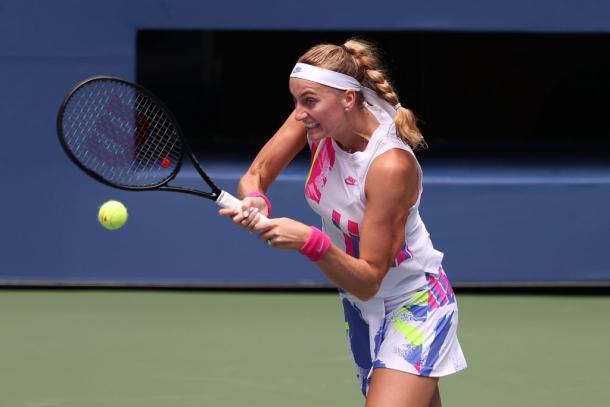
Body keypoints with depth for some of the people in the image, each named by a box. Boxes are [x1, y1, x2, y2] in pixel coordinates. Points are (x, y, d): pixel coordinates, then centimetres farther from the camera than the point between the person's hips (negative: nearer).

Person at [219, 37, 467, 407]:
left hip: (412, 307, -7)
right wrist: (255, 202, -30)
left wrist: (310, 242, -44)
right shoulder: (319, 119, -14)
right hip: (360, 305, 7)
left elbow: (369, 281, -29)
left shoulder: (391, 166, -32)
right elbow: (255, 176, -7)